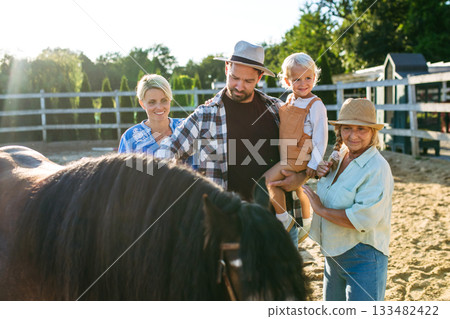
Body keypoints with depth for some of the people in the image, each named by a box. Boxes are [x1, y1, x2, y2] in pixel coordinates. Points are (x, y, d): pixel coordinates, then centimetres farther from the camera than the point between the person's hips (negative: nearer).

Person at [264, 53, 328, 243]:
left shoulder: (316, 106, -15)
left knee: (268, 179, -16)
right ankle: (306, 222, 42)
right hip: (287, 155, 8)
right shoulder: (290, 101, 7)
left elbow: (320, 136, -16)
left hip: (300, 157, -8)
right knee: (297, 186, 22)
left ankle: (284, 220, -4)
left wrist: (314, 163, -17)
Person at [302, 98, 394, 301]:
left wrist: (320, 209, -19)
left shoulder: (377, 168, -19)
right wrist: (323, 173, 3)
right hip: (333, 252, 8)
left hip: (364, 256, -8)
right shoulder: (338, 155, 5)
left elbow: (364, 219, -28)